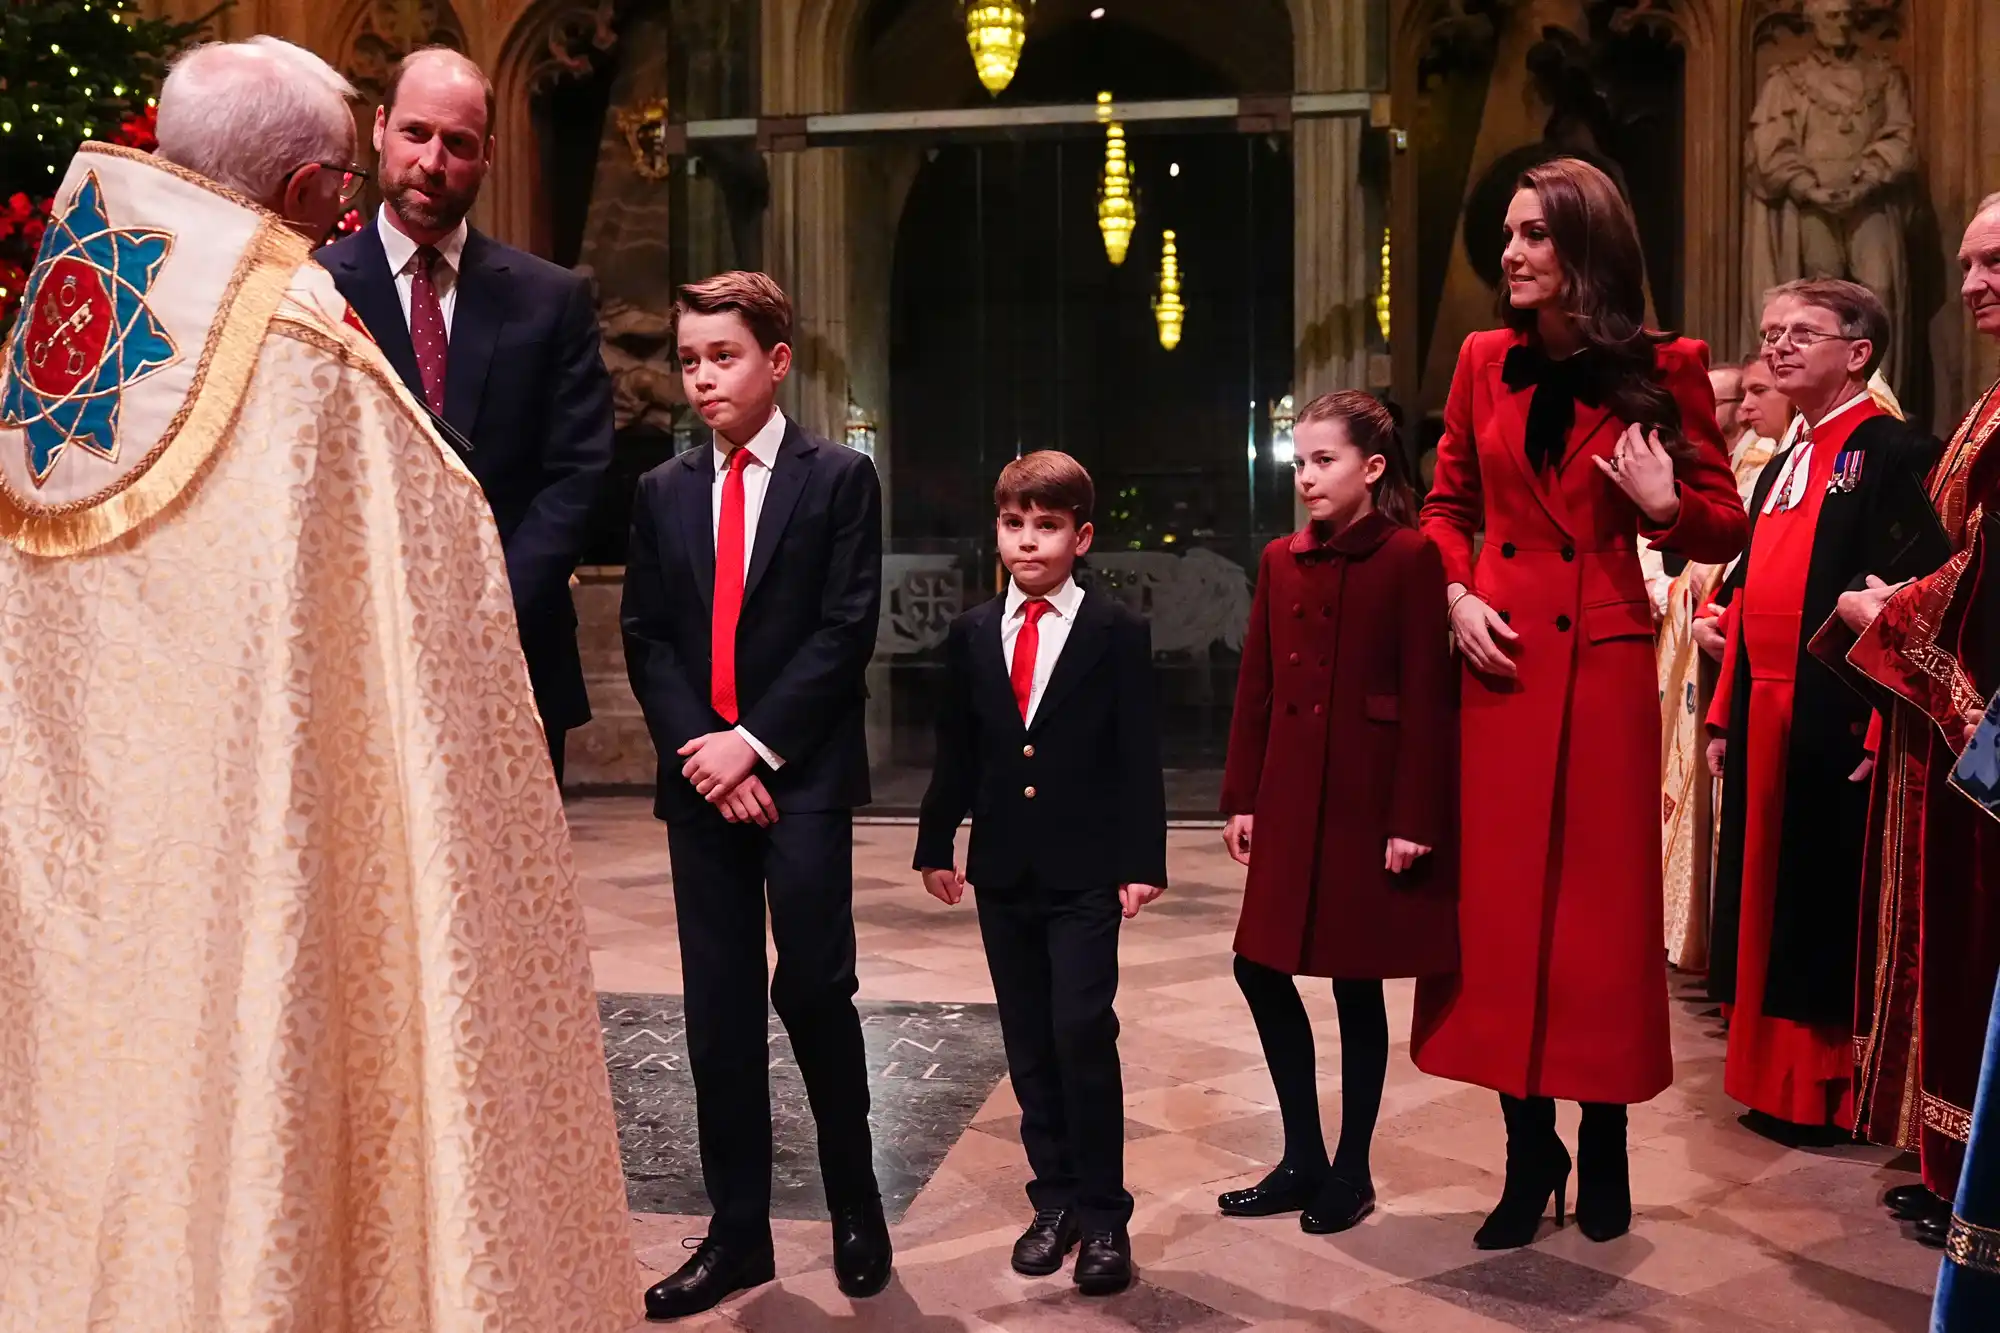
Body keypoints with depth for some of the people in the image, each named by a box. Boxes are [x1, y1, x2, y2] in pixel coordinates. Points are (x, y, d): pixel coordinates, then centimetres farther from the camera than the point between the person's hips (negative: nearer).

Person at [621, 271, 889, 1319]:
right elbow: (645, 639, 7)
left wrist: (756, 742, -13)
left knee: (812, 990, -3)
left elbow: (845, 630, -7)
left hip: (800, 774, -4)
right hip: (700, 774, 4)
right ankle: (737, 1232, 16)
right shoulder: (662, 492, 12)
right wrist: (700, 751, -7)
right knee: (718, 1006, 6)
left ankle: (855, 1206, 19)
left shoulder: (839, 479, 1)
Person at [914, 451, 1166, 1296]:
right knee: (1028, 1041, 10)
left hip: (1085, 871, -4)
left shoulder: (1116, 633, -3)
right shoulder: (973, 634, 8)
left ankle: (1103, 1211, 5)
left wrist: (1142, 860, -10)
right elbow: (955, 751, 12)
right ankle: (1055, 1196, 22)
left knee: (1082, 1032, -9)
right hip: (1003, 870, 4)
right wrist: (936, 844, 10)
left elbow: (1139, 756, -5)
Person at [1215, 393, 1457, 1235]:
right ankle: (1303, 1159, 23)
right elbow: (1256, 687, 10)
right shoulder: (1281, 561, 10)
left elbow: (1428, 698, -11)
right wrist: (1242, 799, 7)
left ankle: (1351, 1171, 21)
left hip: (1369, 802, -6)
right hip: (1290, 798, 6)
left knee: (1357, 983, 4)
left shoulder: (1411, 558, -8)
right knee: (1261, 969, 7)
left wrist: (1414, 818, -13)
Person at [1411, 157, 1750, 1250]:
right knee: (1500, 904, 5)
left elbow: (1726, 528, 3)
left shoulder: (1662, 369, -2)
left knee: (1600, 906, 6)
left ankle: (1603, 1145, 24)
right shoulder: (1485, 360, 7)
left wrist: (1662, 505, -17)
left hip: (1601, 662, -3)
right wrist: (1457, 596, -2)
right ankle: (1530, 1151, 21)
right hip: (1499, 658, 3)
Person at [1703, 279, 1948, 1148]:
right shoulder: (1780, 470, 18)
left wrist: (1879, 724, -21)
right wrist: (1725, 714, 15)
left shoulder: (1893, 453, -7)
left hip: (1838, 722, -8)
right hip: (1765, 717, 8)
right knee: (1771, 898, 13)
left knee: (1832, 903, 0)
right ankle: (1778, 1077, 25)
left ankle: (1835, 1090, 13)